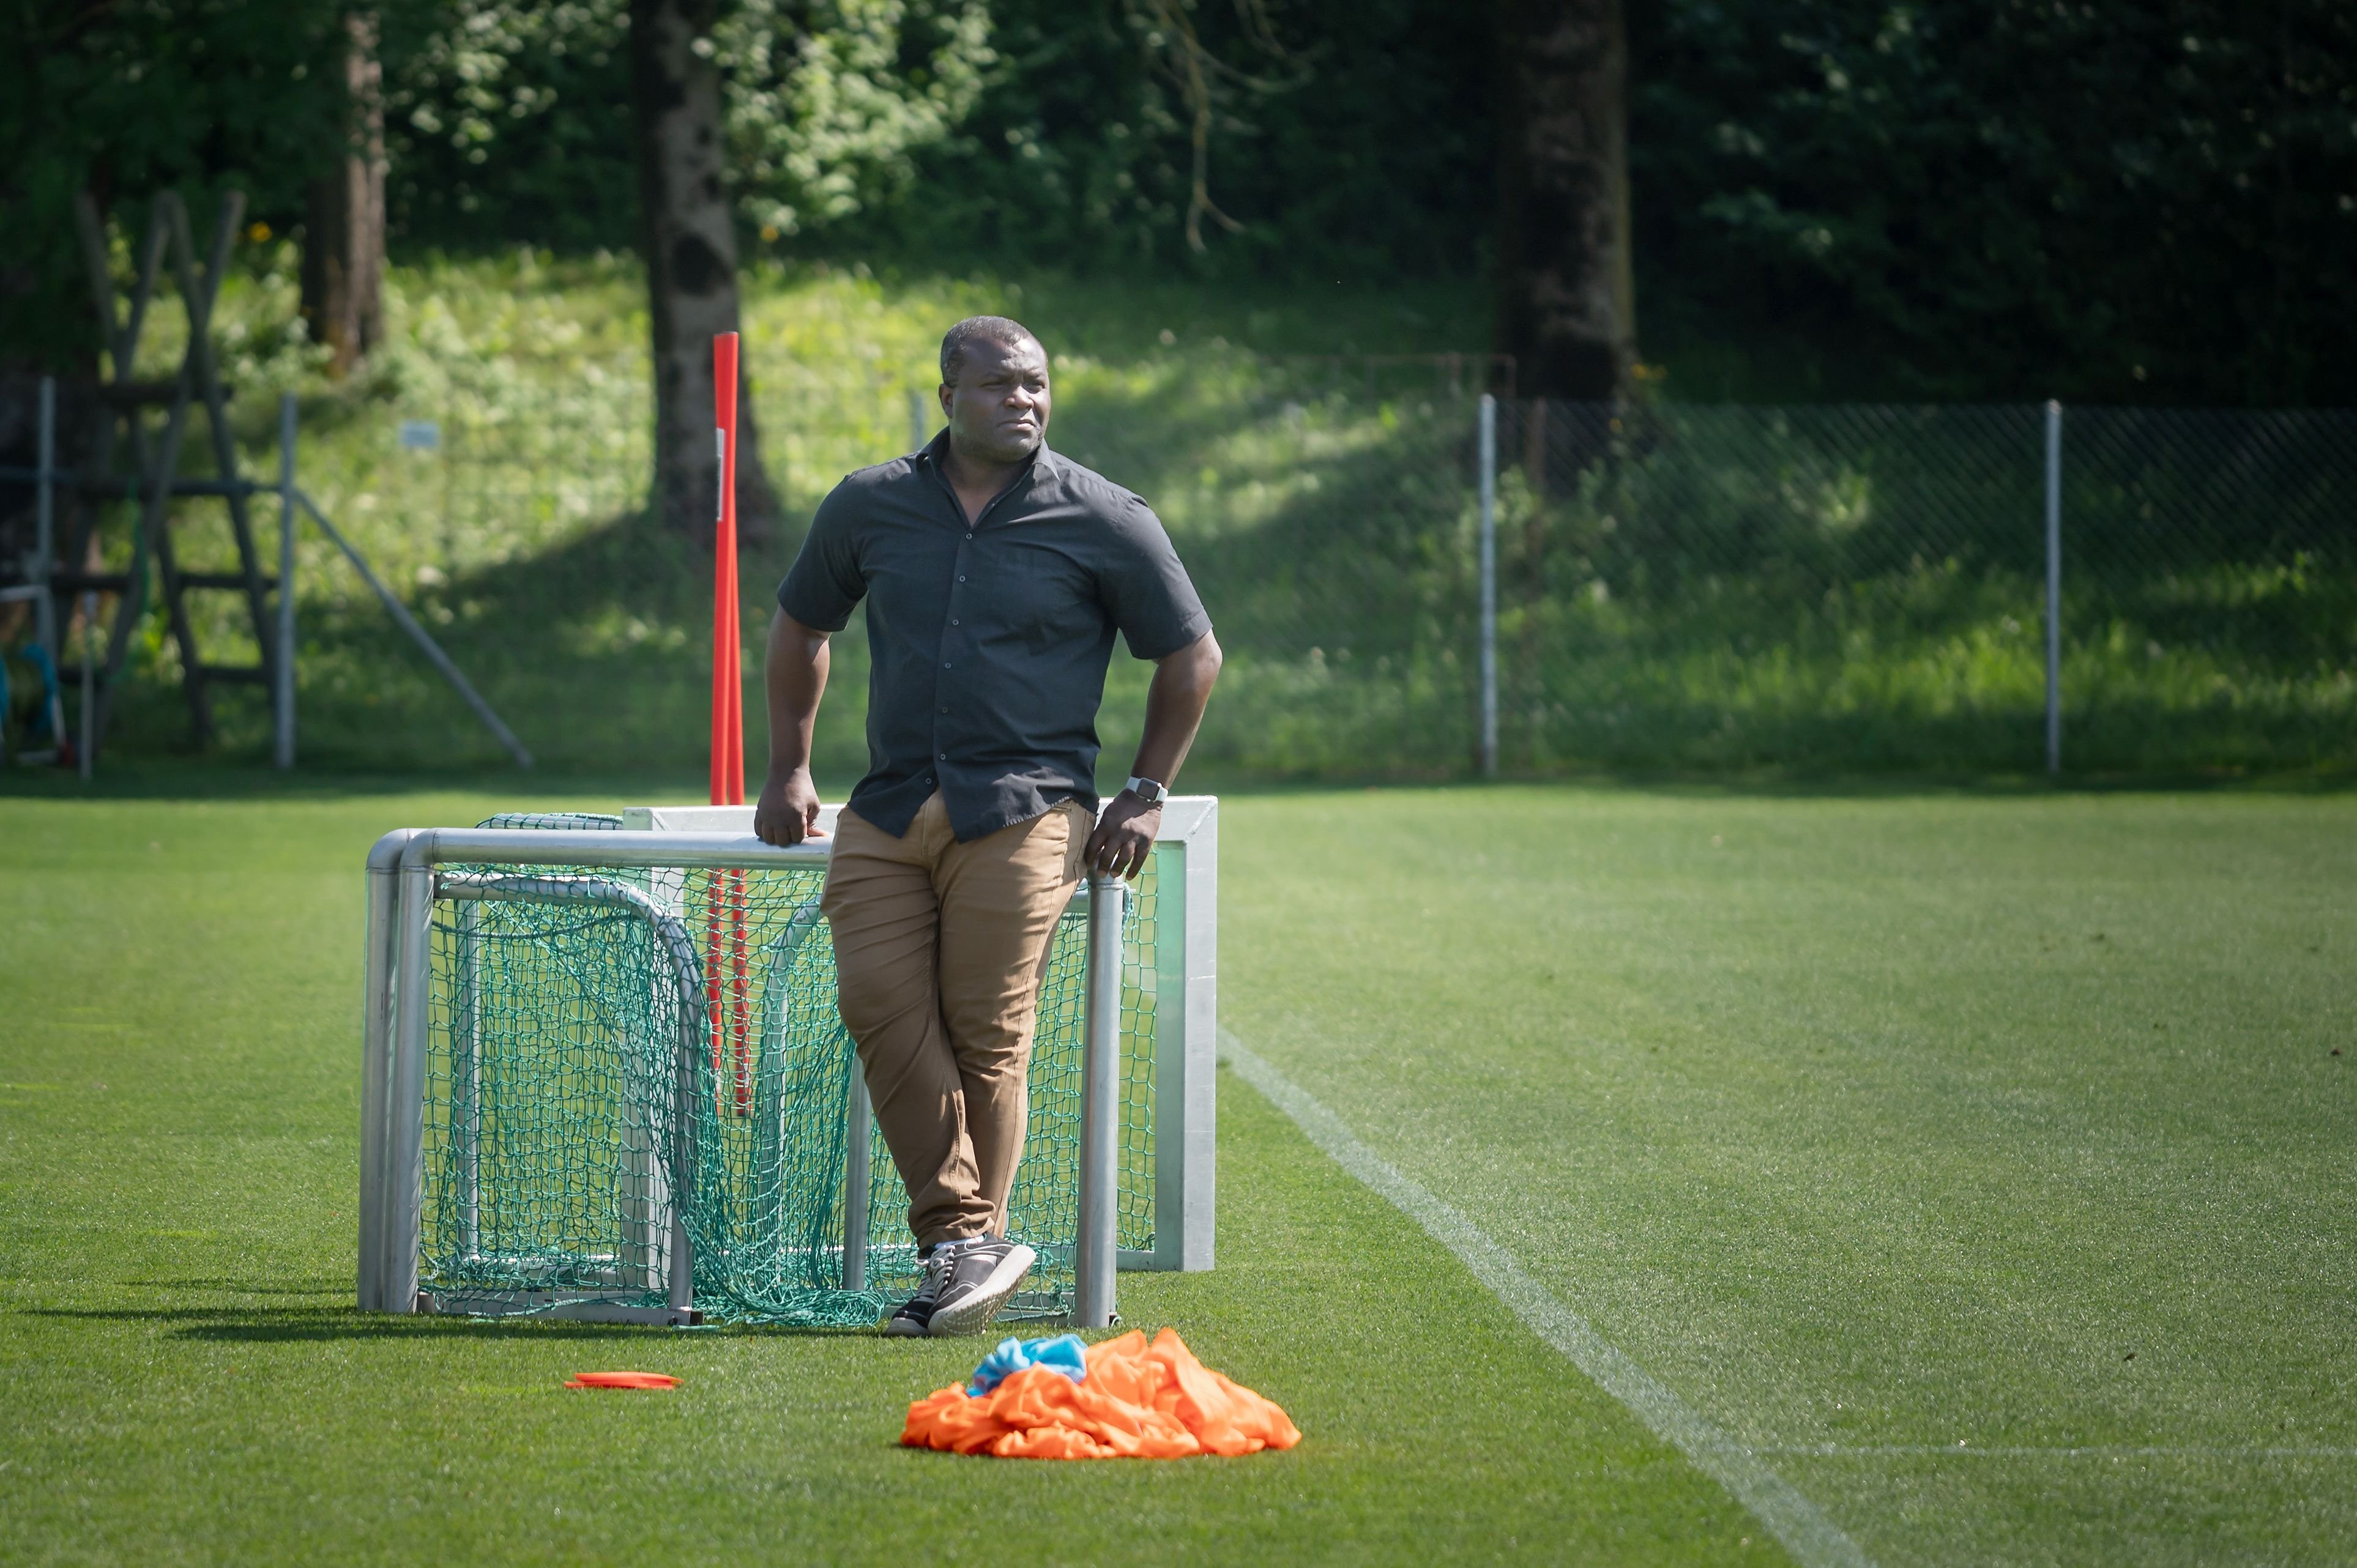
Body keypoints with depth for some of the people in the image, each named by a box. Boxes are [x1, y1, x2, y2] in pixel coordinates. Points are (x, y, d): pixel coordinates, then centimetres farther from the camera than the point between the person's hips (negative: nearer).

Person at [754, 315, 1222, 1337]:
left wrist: (1146, 794, 8)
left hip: (1026, 814, -3)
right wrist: (789, 770, 21)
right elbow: (801, 628, 25)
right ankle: (963, 1232, -10)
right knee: (879, 1001, -14)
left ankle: (973, 1245, 2)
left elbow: (1192, 657, 11)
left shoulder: (1106, 522, 2)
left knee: (986, 1031, -10)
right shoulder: (869, 507, 9)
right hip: (887, 812, 3)